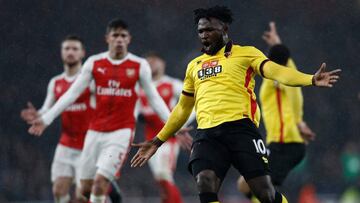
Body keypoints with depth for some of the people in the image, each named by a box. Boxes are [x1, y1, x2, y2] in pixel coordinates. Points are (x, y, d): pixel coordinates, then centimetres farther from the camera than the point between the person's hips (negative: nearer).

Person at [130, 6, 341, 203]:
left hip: (240, 128, -3)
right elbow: (182, 108, 33)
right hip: (207, 133, 4)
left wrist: (311, 80, -25)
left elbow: (276, 71, -7)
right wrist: (158, 141, 32)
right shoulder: (194, 65, 24)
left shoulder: (245, 53, 9)